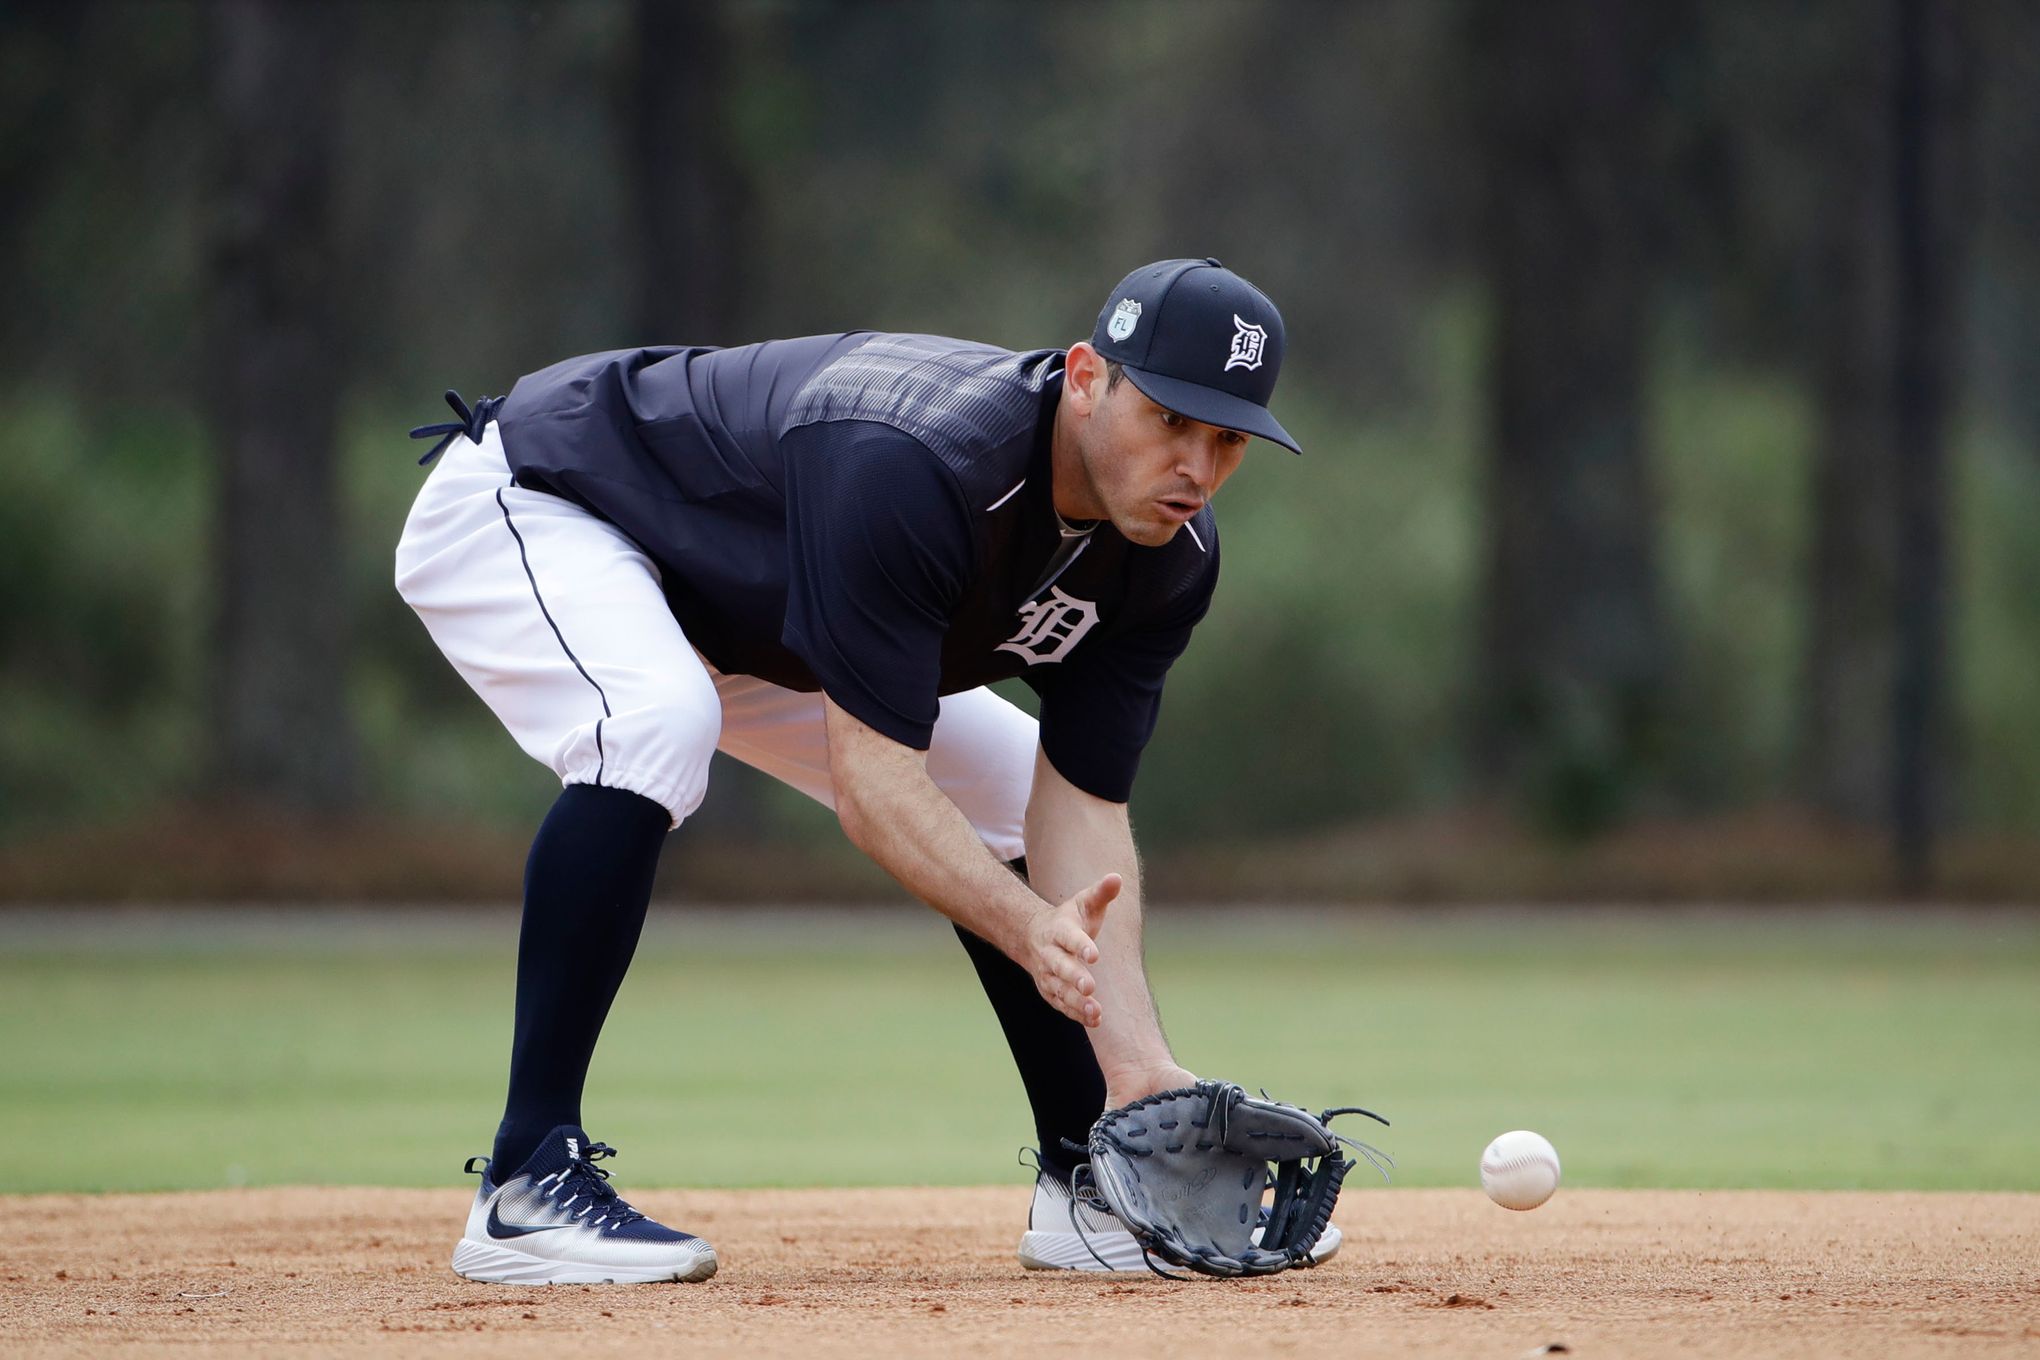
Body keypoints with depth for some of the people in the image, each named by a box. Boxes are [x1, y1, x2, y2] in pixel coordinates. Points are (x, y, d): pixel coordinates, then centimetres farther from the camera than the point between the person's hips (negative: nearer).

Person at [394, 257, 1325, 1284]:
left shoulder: (1169, 556, -14)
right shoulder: (918, 464, -39)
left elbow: (1079, 806, -14)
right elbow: (871, 781, -38)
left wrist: (1136, 1059, -24)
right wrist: (1030, 929, -52)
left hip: (736, 610, 9)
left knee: (1014, 785, 6)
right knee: (657, 723, -38)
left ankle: (1086, 1193, 19)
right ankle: (528, 1188, -34)